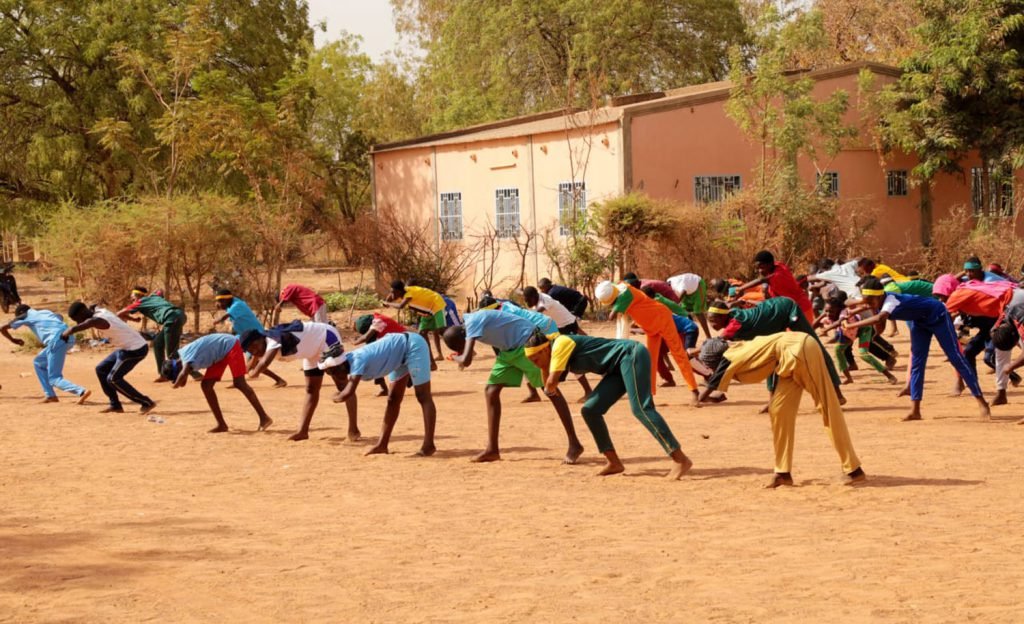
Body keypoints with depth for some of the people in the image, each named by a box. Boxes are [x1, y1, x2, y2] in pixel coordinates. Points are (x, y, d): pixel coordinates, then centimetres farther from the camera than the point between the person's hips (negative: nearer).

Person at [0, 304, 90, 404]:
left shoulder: (26, 316, 15)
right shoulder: (45, 312, 31)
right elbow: (60, 317, 51)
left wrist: (13, 339, 35)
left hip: (57, 340, -7)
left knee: (54, 379, -2)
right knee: (39, 362, 25)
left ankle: (82, 392, -24)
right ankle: (50, 395, 22)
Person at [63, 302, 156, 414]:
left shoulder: (97, 320, -24)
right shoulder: (99, 311, 4)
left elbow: (74, 329, -30)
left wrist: (65, 334, -12)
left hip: (135, 350, -10)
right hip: (126, 348, 10)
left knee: (113, 379, -7)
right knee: (101, 370, 13)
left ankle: (147, 403, -2)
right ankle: (115, 405, 17)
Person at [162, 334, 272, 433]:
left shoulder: (187, 356, -29)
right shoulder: (182, 354, -1)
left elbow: (184, 373, -47)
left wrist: (175, 385, -28)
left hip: (229, 345, -9)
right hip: (220, 355, 9)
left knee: (239, 383, -18)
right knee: (206, 385, 1)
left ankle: (264, 418, -14)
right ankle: (222, 425, 5)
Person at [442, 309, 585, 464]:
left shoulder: (473, 323, -27)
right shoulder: (470, 323, 1)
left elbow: (466, 360, -34)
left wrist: (455, 358, -13)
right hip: (508, 350, 10)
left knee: (551, 390, -6)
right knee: (491, 391, 2)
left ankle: (574, 444, -2)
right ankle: (492, 449, 6)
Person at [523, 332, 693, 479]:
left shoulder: (561, 343, -11)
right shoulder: (562, 355, 16)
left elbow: (552, 383, -18)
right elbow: (550, 387, 21)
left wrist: (547, 389, 3)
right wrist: (544, 367, 10)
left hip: (632, 354, -10)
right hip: (619, 367, 10)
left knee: (640, 409, -23)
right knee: (590, 410, 4)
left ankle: (681, 459, -27)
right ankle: (614, 462, 5)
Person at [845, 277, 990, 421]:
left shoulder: (891, 300, -36)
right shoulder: (880, 302, -10)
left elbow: (879, 318, -55)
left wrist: (853, 325, -53)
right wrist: (872, 309, -6)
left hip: (938, 316, -9)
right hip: (920, 321, 9)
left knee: (956, 358, -7)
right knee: (916, 363, 3)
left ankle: (981, 402, -2)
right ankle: (915, 411, 2)